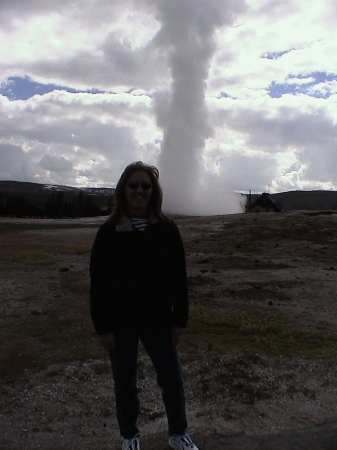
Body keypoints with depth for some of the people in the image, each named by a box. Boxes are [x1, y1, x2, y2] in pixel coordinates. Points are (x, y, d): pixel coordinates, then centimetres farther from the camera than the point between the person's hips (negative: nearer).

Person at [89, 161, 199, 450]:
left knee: (173, 381, 10)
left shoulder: (167, 230, -5)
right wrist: (103, 327, -7)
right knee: (125, 385, 15)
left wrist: (179, 320, -1)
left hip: (159, 321, 1)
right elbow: (98, 283, -6)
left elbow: (179, 278, -1)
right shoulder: (109, 232, -8)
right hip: (121, 324, 0)